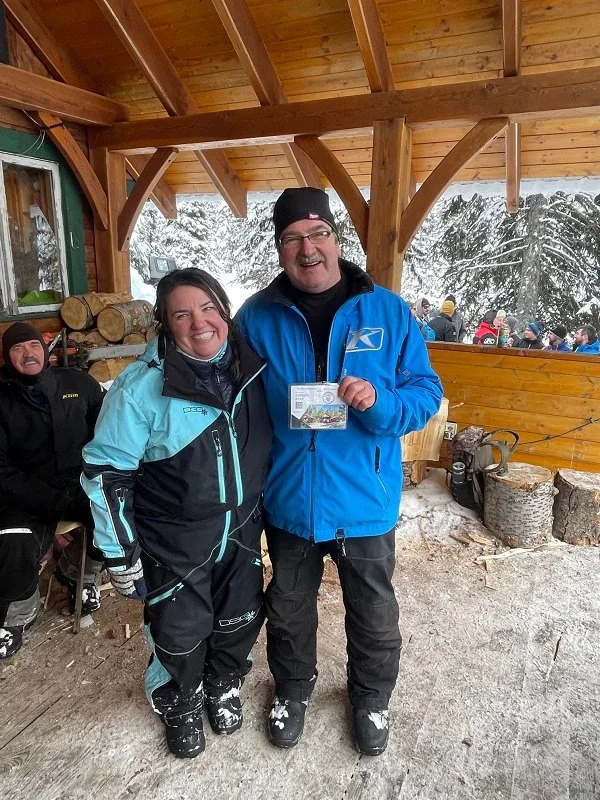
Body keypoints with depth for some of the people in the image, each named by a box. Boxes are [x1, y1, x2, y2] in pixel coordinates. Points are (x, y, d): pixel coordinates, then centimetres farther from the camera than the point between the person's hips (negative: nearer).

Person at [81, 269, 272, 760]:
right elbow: (105, 469, -14)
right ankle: (181, 706, 48)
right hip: (175, 543, -3)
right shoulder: (143, 385, -21)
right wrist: (120, 552, -11)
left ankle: (224, 687, 53)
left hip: (242, 533, 4)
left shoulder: (252, 368, -8)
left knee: (240, 621, 20)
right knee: (180, 633, 15)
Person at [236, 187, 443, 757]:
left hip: (365, 501, 0)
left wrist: (379, 402, -27)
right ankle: (292, 690, 54)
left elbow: (427, 392, -5)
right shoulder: (257, 317, -6)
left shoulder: (387, 311, -8)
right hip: (288, 500, 1)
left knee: (374, 616, 20)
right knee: (289, 610, 23)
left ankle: (370, 700, 52)